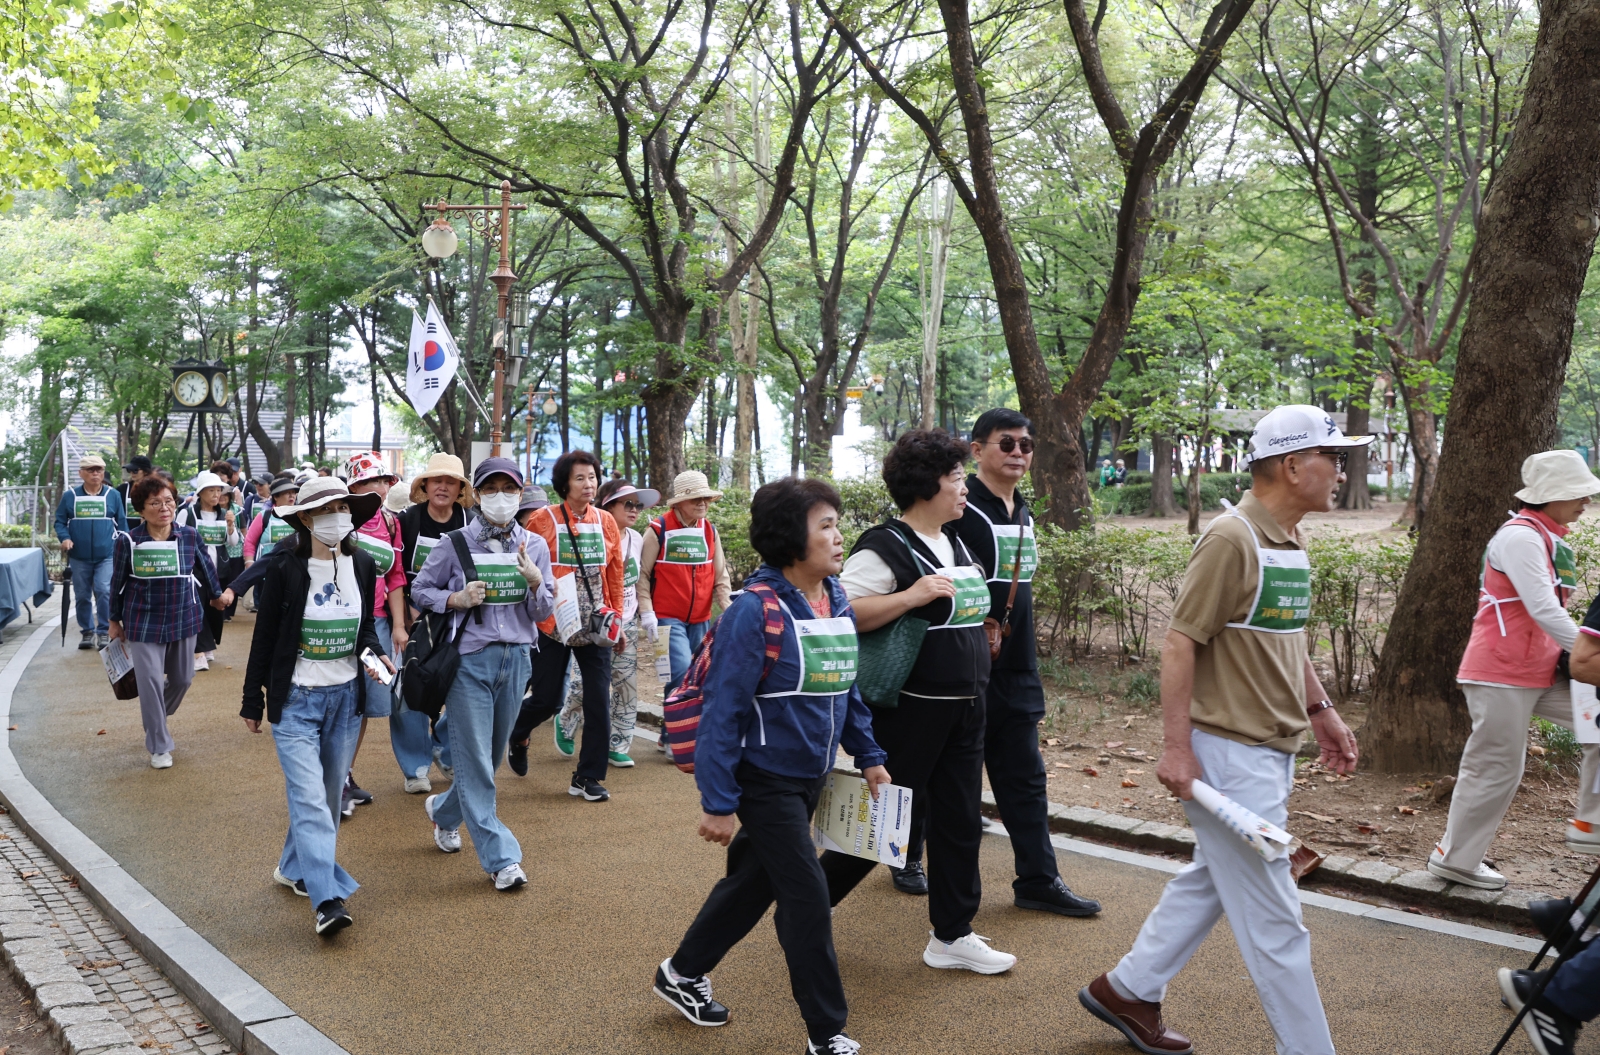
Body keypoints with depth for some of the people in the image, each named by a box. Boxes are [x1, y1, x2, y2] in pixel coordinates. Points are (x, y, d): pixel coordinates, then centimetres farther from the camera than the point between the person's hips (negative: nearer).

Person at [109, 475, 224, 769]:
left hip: (183, 620, 3)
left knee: (182, 678, 14)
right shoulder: (128, 541, -11)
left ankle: (156, 716, 45)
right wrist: (115, 621, 9)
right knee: (151, 682, -5)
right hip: (144, 622, -3)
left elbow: (204, 567, 13)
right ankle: (159, 747, 9)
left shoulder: (189, 536, -5)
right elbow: (118, 583, 2)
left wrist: (217, 594, 28)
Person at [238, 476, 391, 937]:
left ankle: (294, 868, 36)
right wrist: (252, 700, 1)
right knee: (309, 798, -12)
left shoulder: (362, 564, 1)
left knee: (329, 795, 14)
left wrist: (371, 652, -9)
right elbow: (265, 636, -3)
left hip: (346, 697, 5)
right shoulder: (285, 567, -10)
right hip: (295, 699, -4)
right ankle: (327, 900, -16)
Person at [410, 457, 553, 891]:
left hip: (516, 659, 4)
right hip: (470, 659, -4)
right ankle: (500, 857, 3)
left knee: (491, 754, 16)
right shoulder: (455, 544, -2)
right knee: (475, 760, -4)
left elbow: (543, 613, 6)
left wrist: (535, 581, -14)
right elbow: (419, 590, 6)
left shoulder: (534, 546, 5)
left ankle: (444, 810, 43)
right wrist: (457, 599, -12)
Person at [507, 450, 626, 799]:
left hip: (595, 625, 3)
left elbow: (615, 574, 10)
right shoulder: (544, 520, -5)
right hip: (553, 624, -3)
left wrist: (617, 619, 8)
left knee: (598, 699, -1)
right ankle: (516, 735, 39)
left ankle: (588, 777, 11)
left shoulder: (606, 522, 5)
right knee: (547, 699, 5)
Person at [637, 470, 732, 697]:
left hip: (701, 619, 6)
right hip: (668, 617, -5)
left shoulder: (710, 531, 7)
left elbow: (720, 576, 9)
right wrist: (646, 612, -12)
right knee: (682, 670, -19)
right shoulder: (659, 531, -8)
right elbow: (642, 574, -5)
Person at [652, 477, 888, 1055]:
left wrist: (868, 755, 10)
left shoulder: (837, 602, 1)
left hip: (810, 777, 8)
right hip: (767, 781, -8)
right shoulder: (755, 610, -22)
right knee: (807, 897, -3)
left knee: (754, 880, 19)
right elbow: (723, 709, -20)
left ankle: (682, 974, 40)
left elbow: (846, 688, 14)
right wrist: (718, 802, -20)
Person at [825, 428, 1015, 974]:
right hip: (909, 711, -8)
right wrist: (910, 596, -29)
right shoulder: (885, 546, -15)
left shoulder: (955, 543, 13)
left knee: (959, 821, 10)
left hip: (964, 709, 8)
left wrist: (982, 632, 14)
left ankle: (951, 936, 21)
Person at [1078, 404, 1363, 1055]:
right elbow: (1180, 642, -19)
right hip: (1229, 752, -10)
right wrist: (1176, 748, -21)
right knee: (1273, 917, -1)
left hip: (1272, 751, 10)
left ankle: (1127, 990, 34)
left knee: (1210, 880, 20)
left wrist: (1320, 710, 20)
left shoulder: (1292, 540, 11)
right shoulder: (1232, 539, -18)